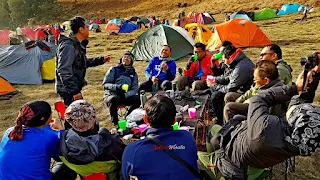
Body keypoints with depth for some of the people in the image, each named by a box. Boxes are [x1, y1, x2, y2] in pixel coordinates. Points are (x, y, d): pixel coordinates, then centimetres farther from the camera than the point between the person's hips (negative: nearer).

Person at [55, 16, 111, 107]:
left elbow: (84, 62, 27)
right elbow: (63, 71, -26)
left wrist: (101, 60, 23)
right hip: (68, 90, -10)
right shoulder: (68, 46, -21)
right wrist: (74, 91, -26)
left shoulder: (78, 45, 12)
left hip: (74, 89, 10)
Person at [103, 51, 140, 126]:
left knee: (138, 99, -24)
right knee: (114, 99, -38)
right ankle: (115, 122, -19)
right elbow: (105, 84, -4)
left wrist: (126, 95, -19)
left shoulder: (133, 73, 10)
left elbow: (134, 89, 3)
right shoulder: (114, 69, 1)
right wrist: (116, 87, -23)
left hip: (125, 96, 3)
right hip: (111, 95, -3)